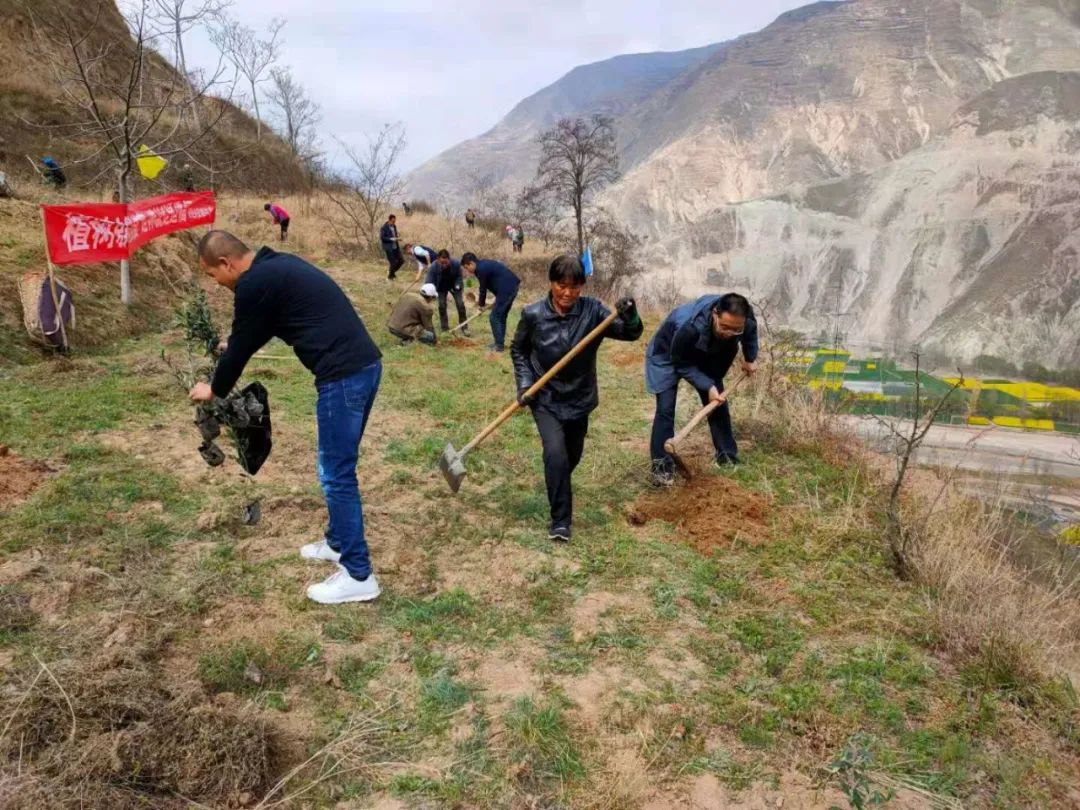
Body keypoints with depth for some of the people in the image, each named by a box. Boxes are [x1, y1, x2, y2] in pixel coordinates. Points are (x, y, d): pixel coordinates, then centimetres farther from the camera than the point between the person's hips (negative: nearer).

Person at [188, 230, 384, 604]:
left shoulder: (254, 283, -9)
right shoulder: (278, 266, 21)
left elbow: (242, 346, 3)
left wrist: (214, 389, 19)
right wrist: (233, 345, 48)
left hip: (343, 377, -10)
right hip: (364, 366, 10)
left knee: (336, 474, -2)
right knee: (337, 467, 22)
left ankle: (358, 575, 5)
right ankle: (338, 542, 36)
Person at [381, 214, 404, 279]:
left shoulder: (394, 226, 9)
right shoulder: (384, 228, -13)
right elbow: (382, 237, -15)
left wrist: (396, 238, 1)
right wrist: (391, 239, -21)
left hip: (395, 247, 7)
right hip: (389, 248, -7)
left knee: (401, 261, 3)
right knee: (393, 263, -5)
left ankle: (392, 272, 25)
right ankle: (390, 276, 17)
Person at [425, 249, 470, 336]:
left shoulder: (456, 264, -34)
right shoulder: (433, 267, -36)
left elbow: (459, 276, -12)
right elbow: (429, 282, -27)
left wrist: (457, 286, -24)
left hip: (454, 286, 0)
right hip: (441, 288, 0)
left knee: (460, 305, -7)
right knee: (442, 306, -6)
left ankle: (464, 327, 9)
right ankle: (445, 328, 9)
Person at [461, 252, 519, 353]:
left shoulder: (481, 269, -13)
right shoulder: (484, 264, 18)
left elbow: (483, 289, -5)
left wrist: (481, 304, 11)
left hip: (507, 289, -10)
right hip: (512, 287, 10)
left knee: (494, 317, -2)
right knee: (501, 317, 18)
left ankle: (499, 345, 2)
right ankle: (500, 343, 25)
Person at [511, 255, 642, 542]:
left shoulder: (592, 310, -14)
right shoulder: (533, 314, -15)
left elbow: (629, 333, -19)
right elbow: (518, 350, 1)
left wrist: (630, 318, -41)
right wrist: (524, 383, -11)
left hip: (579, 398, 2)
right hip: (545, 399, -2)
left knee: (572, 455, 19)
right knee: (555, 452, -20)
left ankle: (557, 488, 54)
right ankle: (561, 520, -6)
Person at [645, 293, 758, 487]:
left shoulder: (745, 321, -30)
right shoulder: (690, 328, -46)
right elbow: (682, 364, -27)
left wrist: (749, 359, 8)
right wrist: (708, 386, -30)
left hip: (707, 355, 5)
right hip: (669, 355, -5)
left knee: (718, 404, 6)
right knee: (665, 409, -12)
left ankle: (728, 457, 20)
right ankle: (661, 465, -4)